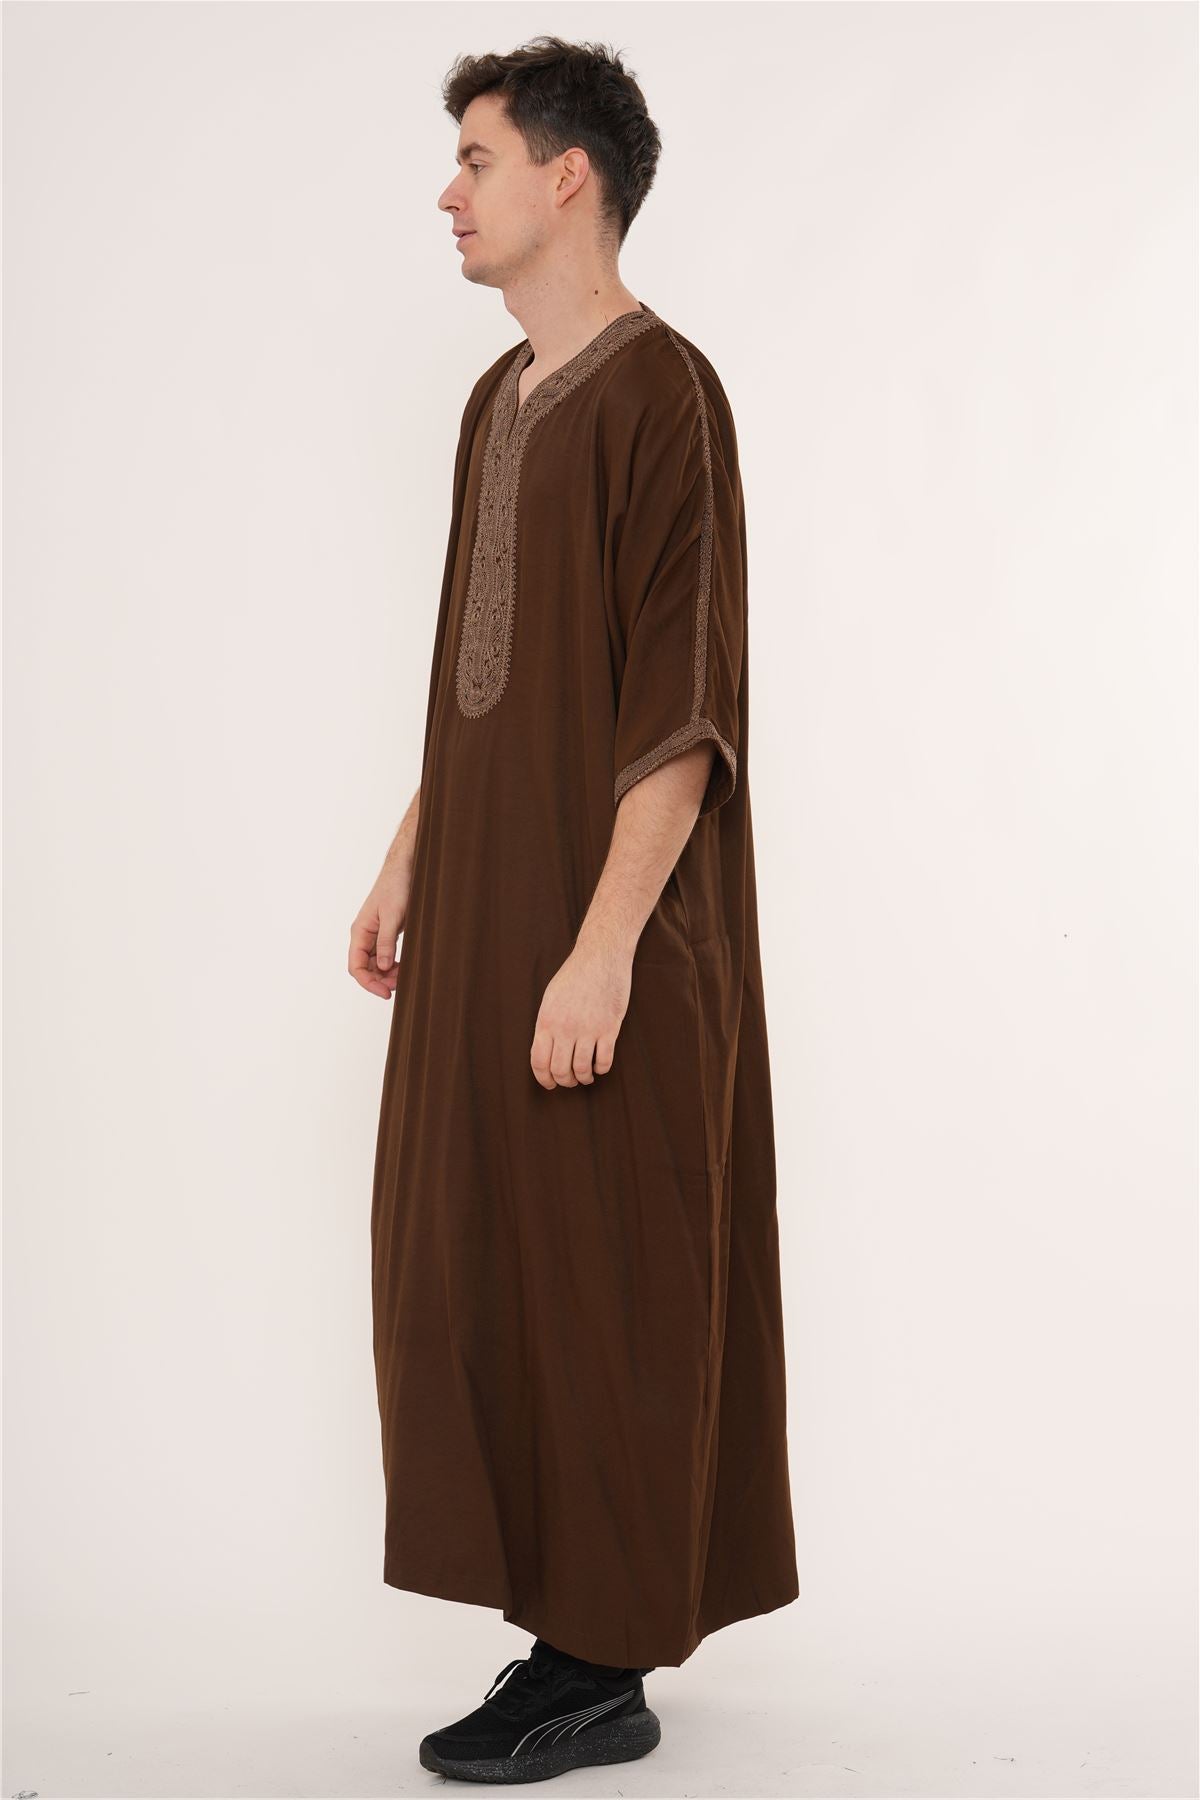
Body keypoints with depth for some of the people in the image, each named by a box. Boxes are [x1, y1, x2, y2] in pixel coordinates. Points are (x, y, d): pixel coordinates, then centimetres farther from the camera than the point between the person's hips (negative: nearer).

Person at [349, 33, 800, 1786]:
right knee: (483, 1275, 13)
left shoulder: (659, 392, -14)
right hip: (485, 917, 9)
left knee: (601, 1289, 0)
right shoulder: (500, 401, 14)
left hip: (601, 940, -9)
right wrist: (409, 859, 20)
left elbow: (685, 705, -19)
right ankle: (574, 1613, 27)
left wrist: (601, 948, -23)